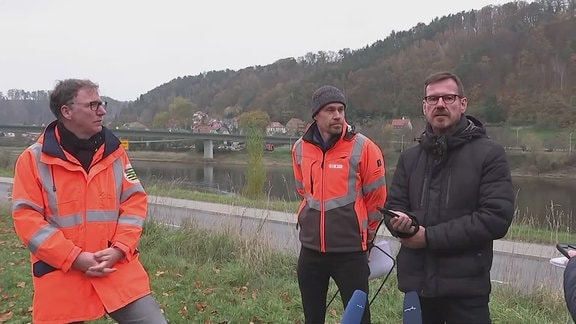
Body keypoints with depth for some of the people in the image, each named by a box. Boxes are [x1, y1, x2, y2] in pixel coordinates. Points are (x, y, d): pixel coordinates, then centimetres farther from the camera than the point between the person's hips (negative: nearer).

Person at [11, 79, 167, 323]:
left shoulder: (114, 151, 4)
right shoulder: (34, 159, -4)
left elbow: (135, 201, 4)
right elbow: (26, 217, -6)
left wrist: (119, 249, -10)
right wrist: (74, 257, -14)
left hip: (117, 267, 2)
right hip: (61, 275, -2)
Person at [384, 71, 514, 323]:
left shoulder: (489, 153, -5)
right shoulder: (410, 157, 11)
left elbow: (496, 218, -14)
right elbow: (392, 206, 10)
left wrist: (430, 237, -15)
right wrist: (400, 222, -16)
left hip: (465, 285, -4)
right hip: (416, 281, 5)